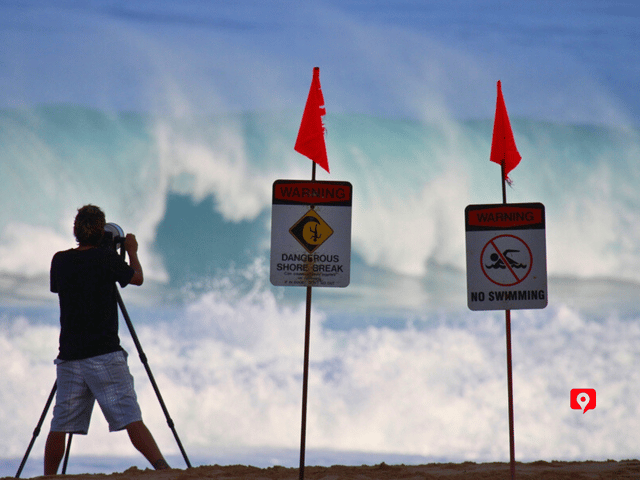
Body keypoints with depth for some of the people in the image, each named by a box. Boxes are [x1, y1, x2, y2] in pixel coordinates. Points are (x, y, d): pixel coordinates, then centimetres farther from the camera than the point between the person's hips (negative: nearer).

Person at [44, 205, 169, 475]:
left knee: (60, 425, 9)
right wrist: (132, 251, 31)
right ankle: (164, 470, -17)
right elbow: (138, 278, 12)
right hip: (105, 355, -4)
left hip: (69, 358, 4)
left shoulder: (60, 261, 7)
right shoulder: (107, 257, -5)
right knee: (130, 417, -9)